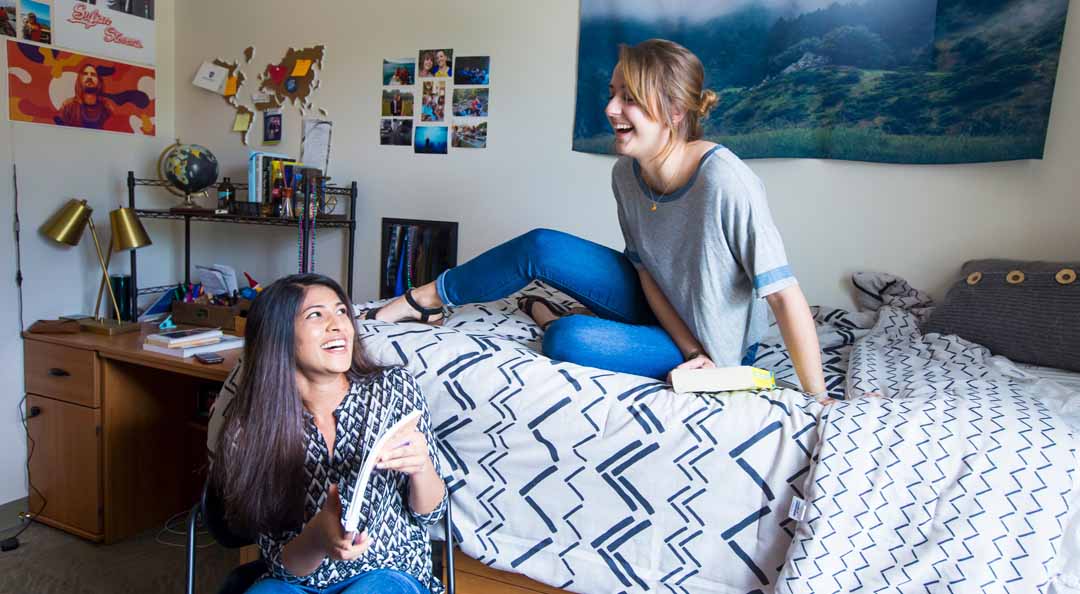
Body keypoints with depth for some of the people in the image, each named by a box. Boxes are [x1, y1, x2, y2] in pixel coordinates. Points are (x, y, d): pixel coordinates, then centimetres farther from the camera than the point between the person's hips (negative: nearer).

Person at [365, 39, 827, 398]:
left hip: (718, 351, -5)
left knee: (567, 341, -28)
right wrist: (691, 350, -15)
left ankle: (550, 318, 8)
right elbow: (647, 269, -3)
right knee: (541, 249, -11)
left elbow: (784, 295, -29)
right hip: (658, 304, 6)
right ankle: (421, 301, 7)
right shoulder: (626, 173, -10)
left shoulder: (725, 181, -32)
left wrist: (818, 401, -24)